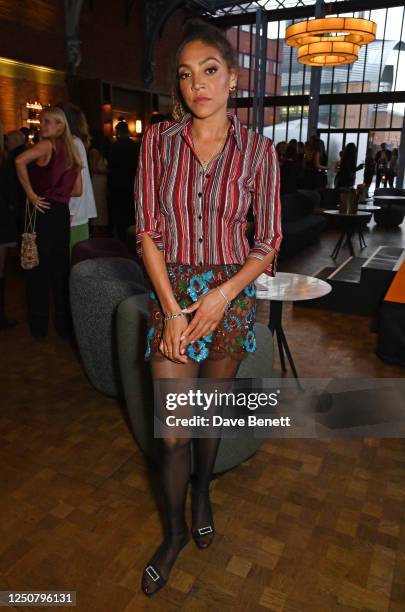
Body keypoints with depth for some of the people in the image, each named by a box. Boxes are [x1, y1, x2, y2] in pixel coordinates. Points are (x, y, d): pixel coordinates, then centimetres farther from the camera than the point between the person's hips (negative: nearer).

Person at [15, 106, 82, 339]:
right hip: (62, 213, 6)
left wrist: (30, 192, -18)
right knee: (60, 269, 12)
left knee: (39, 269, 4)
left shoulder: (47, 145, -8)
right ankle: (65, 324, 19)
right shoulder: (71, 150, 12)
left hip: (42, 212, -6)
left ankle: (39, 327, 13)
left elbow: (20, 160, -26)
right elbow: (78, 190, 14)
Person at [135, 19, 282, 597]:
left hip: (231, 295, 0)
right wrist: (172, 308, -11)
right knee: (173, 429, 3)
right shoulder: (158, 140, -2)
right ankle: (175, 531, 29)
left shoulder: (258, 150, -3)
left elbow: (268, 242, -1)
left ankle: (202, 490, 46)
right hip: (172, 293, 0)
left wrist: (223, 295, -14)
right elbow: (148, 231, -4)